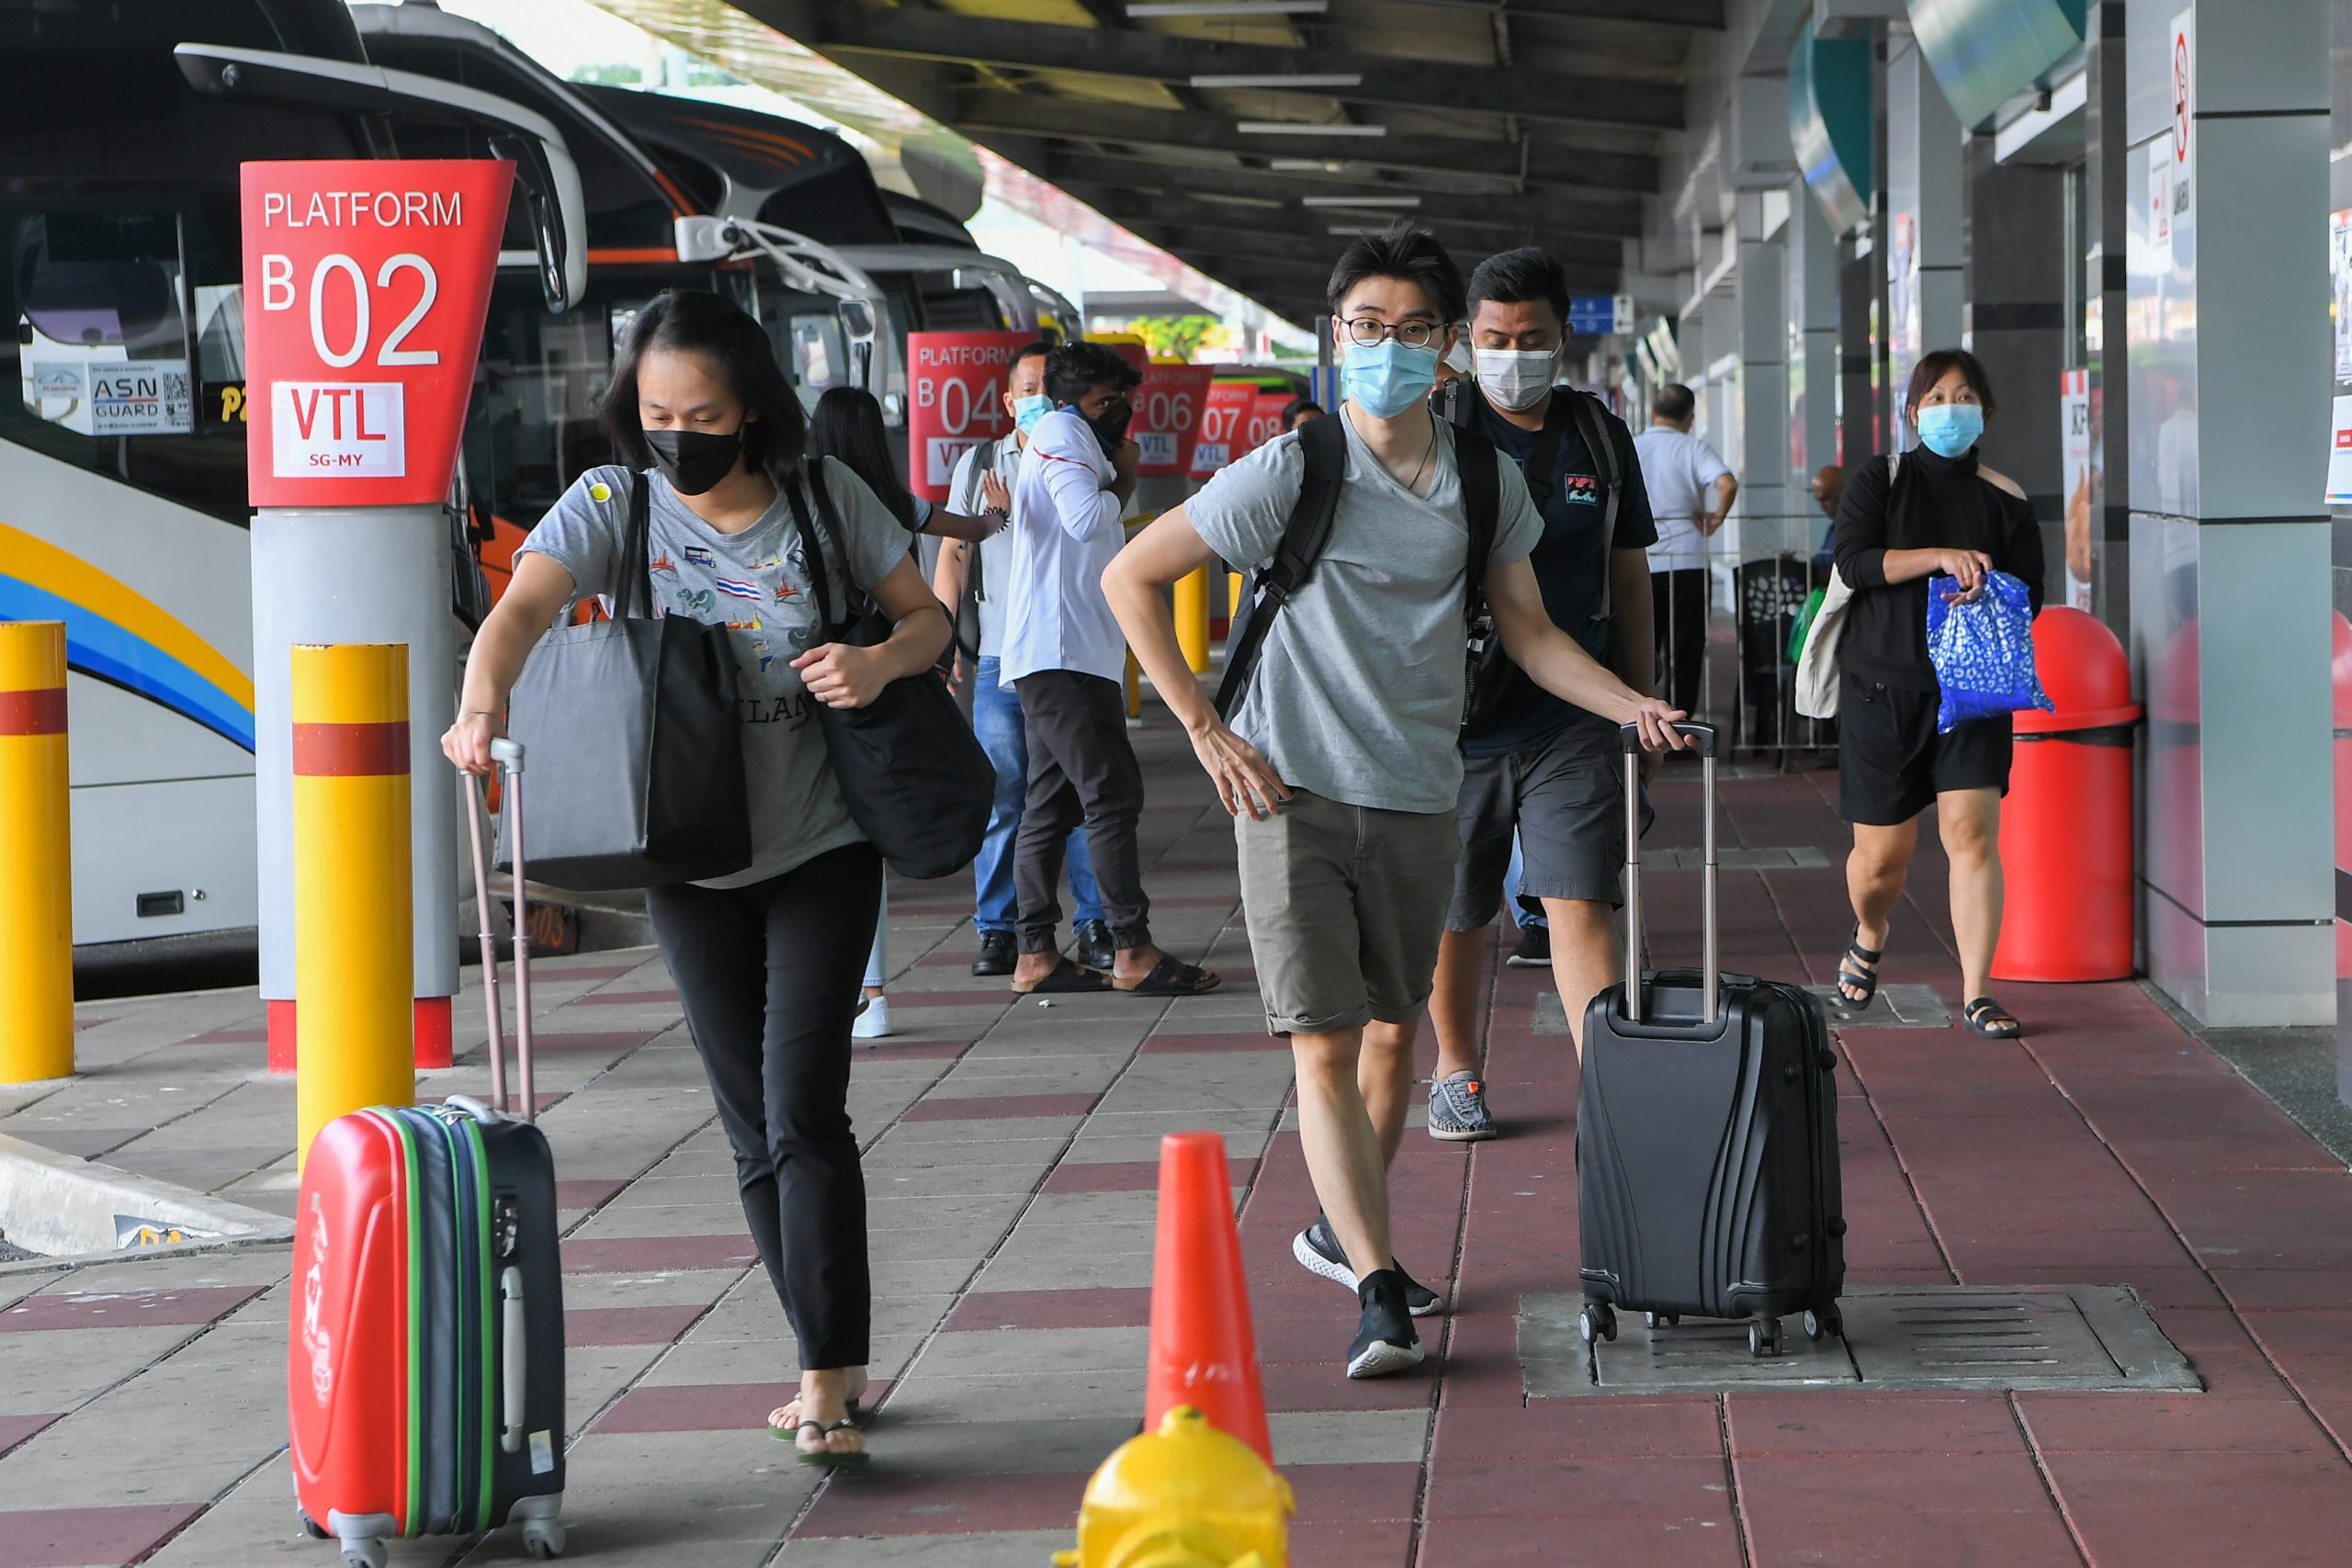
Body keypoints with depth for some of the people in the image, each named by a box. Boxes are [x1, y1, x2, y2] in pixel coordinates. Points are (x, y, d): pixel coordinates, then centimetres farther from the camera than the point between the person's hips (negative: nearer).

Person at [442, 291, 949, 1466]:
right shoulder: (613, 505, -8)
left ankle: (827, 1383, -7)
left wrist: (883, 661, -20)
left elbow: (927, 615, 4)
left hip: (821, 849, -2)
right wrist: (483, 704, -47)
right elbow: (525, 603, -26)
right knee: (754, 1128, 9)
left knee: (803, 1107, -12)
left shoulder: (821, 495, -5)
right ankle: (834, 1368, 22)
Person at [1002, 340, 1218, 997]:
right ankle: (1133, 951, -13)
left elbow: (1096, 538, 25)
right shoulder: (1064, 432, -6)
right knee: (1113, 794, -12)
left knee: (1052, 803, 8)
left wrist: (1121, 477, 11)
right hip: (1064, 653, -11)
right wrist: (1115, 490, -3)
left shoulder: (1063, 440, 26)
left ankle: (1036, 955, 8)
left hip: (1059, 656, 11)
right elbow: (1086, 518, -22)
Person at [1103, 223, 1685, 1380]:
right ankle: (1377, 1290, -13)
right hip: (1296, 793, -5)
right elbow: (1131, 576, -5)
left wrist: (1629, 705, -4)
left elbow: (1527, 632, 12)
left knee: (1392, 1029, 16)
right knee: (1323, 1046, -11)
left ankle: (1340, 1231, 36)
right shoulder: (1294, 471, -11)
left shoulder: (1487, 482, 3)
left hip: (1419, 797, 5)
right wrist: (1205, 730, -9)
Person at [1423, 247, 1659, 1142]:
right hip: (1453, 722, -1)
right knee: (1453, 914, 12)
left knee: (1579, 904, -10)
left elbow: (1628, 579, 15)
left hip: (1571, 723, 1)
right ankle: (1456, 1073, 32)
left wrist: (1640, 708, 15)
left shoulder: (1601, 439, 7)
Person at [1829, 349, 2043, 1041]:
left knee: (1972, 831, -13)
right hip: (1882, 687, -1)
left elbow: (2030, 592, 6)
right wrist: (1940, 557, -22)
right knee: (1882, 853, 4)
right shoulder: (1880, 479, 2)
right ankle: (1869, 938, 38)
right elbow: (1854, 561, -12)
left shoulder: (2004, 499, 6)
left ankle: (1977, 994, -9)